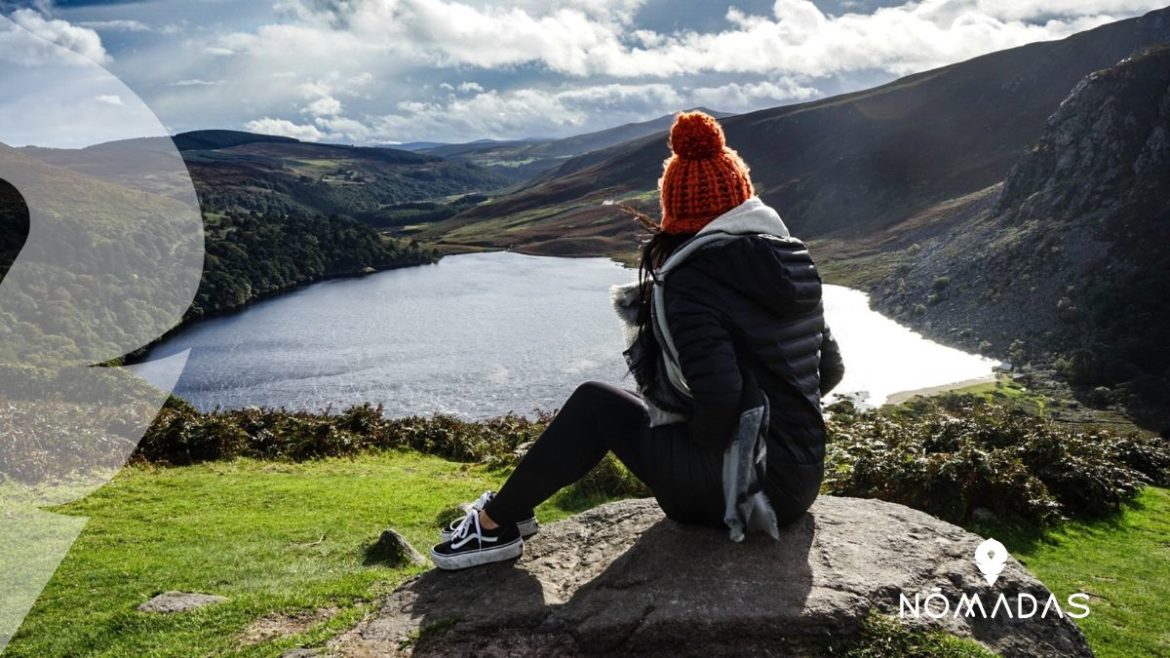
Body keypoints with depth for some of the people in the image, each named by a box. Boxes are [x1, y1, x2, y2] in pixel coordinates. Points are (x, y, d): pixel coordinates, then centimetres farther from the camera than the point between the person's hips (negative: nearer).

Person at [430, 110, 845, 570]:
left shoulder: (692, 281, -16)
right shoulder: (792, 262, 7)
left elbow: (718, 396, -27)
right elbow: (830, 370, 12)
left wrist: (702, 442, -7)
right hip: (803, 480, 8)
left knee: (596, 404, 1)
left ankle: (498, 524, 13)